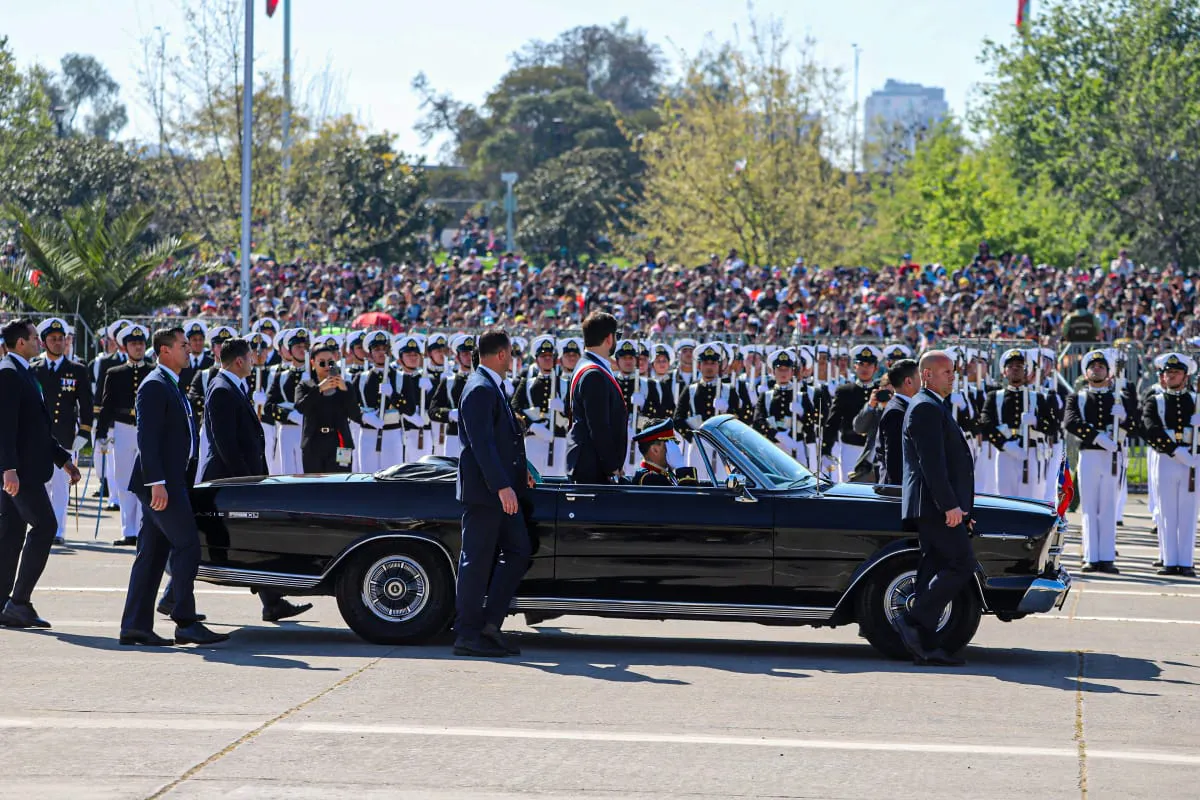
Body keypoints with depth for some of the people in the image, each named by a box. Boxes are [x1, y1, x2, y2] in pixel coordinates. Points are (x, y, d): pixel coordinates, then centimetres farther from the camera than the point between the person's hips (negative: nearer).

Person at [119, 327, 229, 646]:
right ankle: (186, 623, -9)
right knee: (187, 545, -11)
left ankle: (135, 625, 9)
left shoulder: (172, 386, 20)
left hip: (172, 481, 10)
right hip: (161, 482, -10)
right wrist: (157, 483, -23)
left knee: (152, 554, 8)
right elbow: (147, 437, -18)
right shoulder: (154, 386, -11)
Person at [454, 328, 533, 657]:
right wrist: (502, 486, -26)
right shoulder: (480, 389, -15)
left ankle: (490, 622, 8)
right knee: (477, 562, -4)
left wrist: (519, 470, 20)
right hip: (483, 491, -10)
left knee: (519, 551, 8)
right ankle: (468, 635, 2)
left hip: (501, 490, 10)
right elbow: (481, 443, -23)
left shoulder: (493, 387, 17)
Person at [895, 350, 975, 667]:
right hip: (936, 506, -11)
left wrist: (960, 508, 24)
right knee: (962, 565, -12)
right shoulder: (925, 408, -11)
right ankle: (913, 620, -13)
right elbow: (931, 462, -20)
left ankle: (926, 646, 6)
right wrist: (950, 506, -23)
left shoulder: (934, 408, 23)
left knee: (935, 572, 7)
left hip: (939, 507, 11)